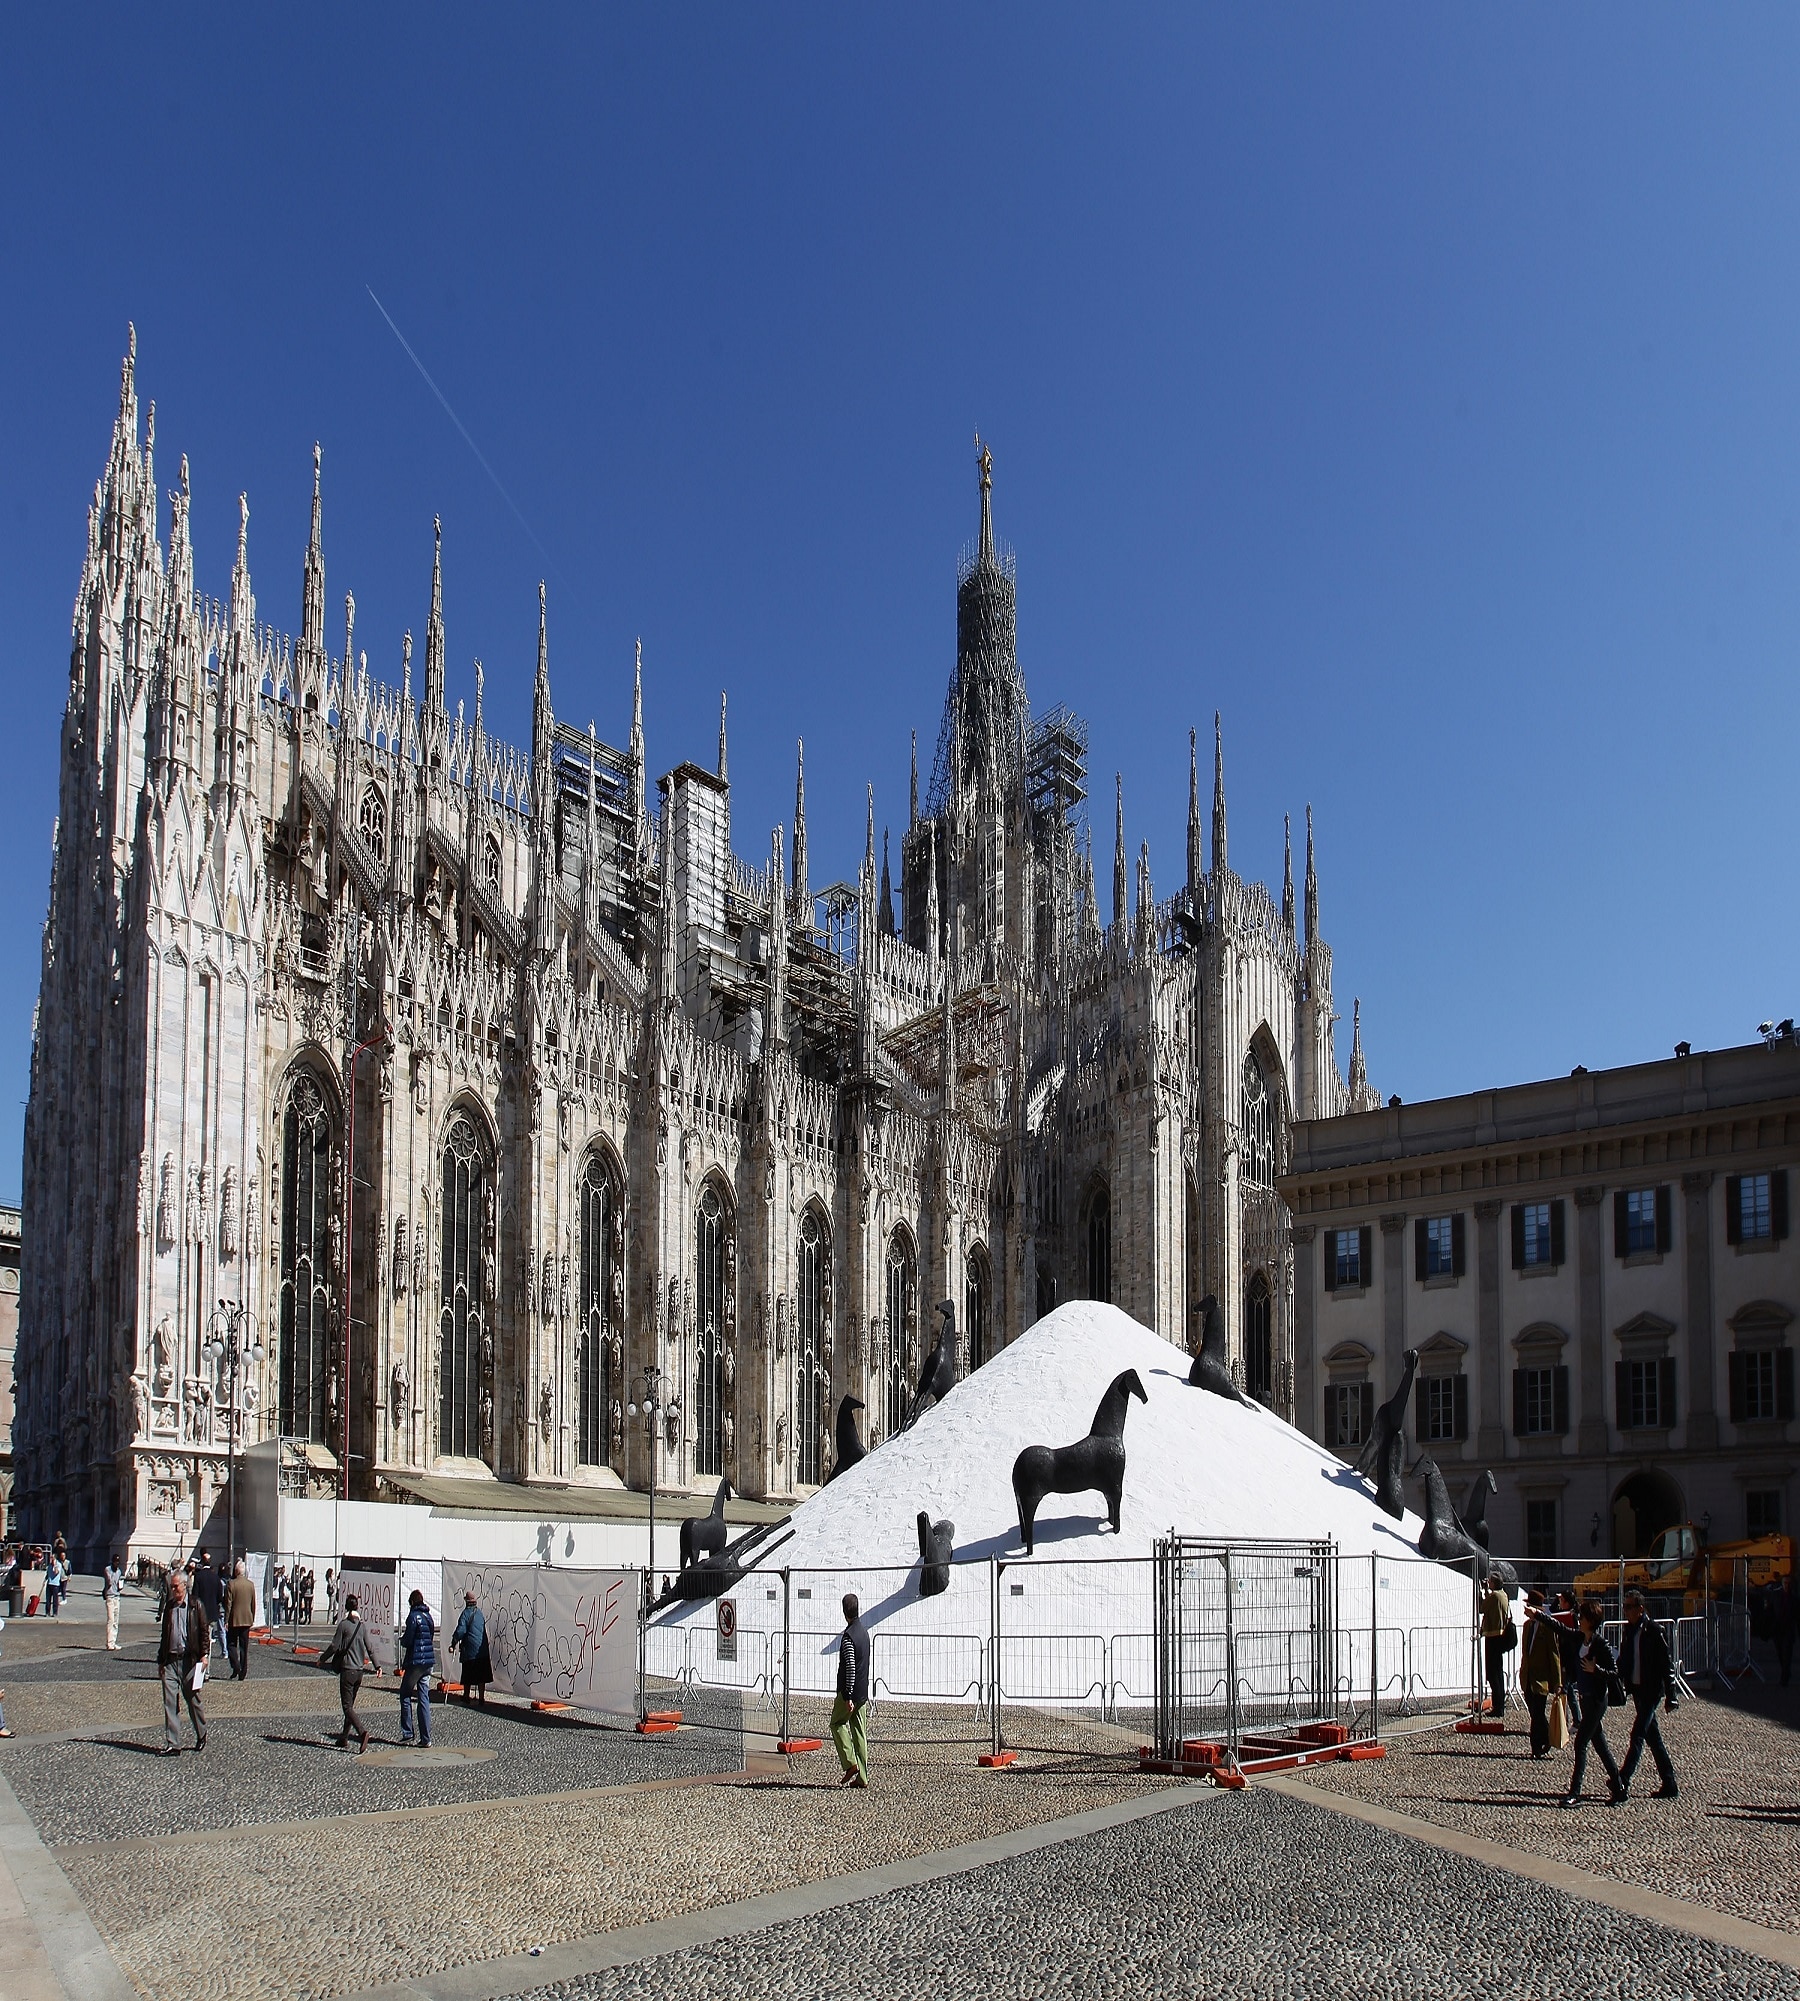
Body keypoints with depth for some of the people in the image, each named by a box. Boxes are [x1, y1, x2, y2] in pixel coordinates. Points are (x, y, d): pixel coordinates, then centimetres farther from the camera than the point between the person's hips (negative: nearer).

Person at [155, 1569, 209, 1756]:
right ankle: (172, 1745, -2)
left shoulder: (195, 1605, -1)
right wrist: (160, 1660, 14)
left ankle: (201, 1735, 27)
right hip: (170, 1661, 4)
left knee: (193, 1700, 7)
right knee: (170, 1702, -3)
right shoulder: (168, 1606, 13)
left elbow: (204, 1631, -1)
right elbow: (164, 1634, 17)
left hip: (189, 1660, -4)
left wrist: (204, 1655, -9)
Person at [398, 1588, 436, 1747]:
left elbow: (407, 1641, -14)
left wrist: (402, 1639, 8)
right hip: (429, 1661, 7)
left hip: (415, 1661, -7)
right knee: (424, 1699, 6)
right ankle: (426, 1738, 3)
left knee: (405, 1695, 6)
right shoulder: (428, 1616, 12)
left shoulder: (413, 1616, -10)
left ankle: (407, 1733, 2)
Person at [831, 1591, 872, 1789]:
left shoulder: (849, 1636, -17)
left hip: (849, 1691, -7)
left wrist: (847, 1696, -21)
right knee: (860, 1732, 8)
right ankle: (862, 1776, 7)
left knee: (837, 1723, 8)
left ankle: (850, 1764, -3)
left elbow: (850, 1668, -22)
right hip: (863, 1691, 7)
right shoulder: (864, 1631, 10)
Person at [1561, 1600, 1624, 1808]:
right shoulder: (1579, 1639, 5)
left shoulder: (1601, 1644, -17)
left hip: (1596, 1699, -8)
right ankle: (1618, 1787, 22)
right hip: (1584, 1697, 8)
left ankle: (1575, 1793, -4)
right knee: (1599, 1743, 13)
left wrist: (1595, 1669, -30)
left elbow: (1615, 1673, -17)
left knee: (1581, 1743, -7)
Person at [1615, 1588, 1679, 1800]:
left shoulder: (1653, 1631, -13)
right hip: (1636, 1689, 8)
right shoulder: (1629, 1630, 9)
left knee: (1638, 1735, -11)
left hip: (1651, 1690, -8)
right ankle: (1669, 1786, 17)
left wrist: (1670, 1697, -13)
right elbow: (1623, 1662, 15)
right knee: (1653, 1737, 11)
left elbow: (1667, 1664, -12)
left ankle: (1623, 1781, -14)